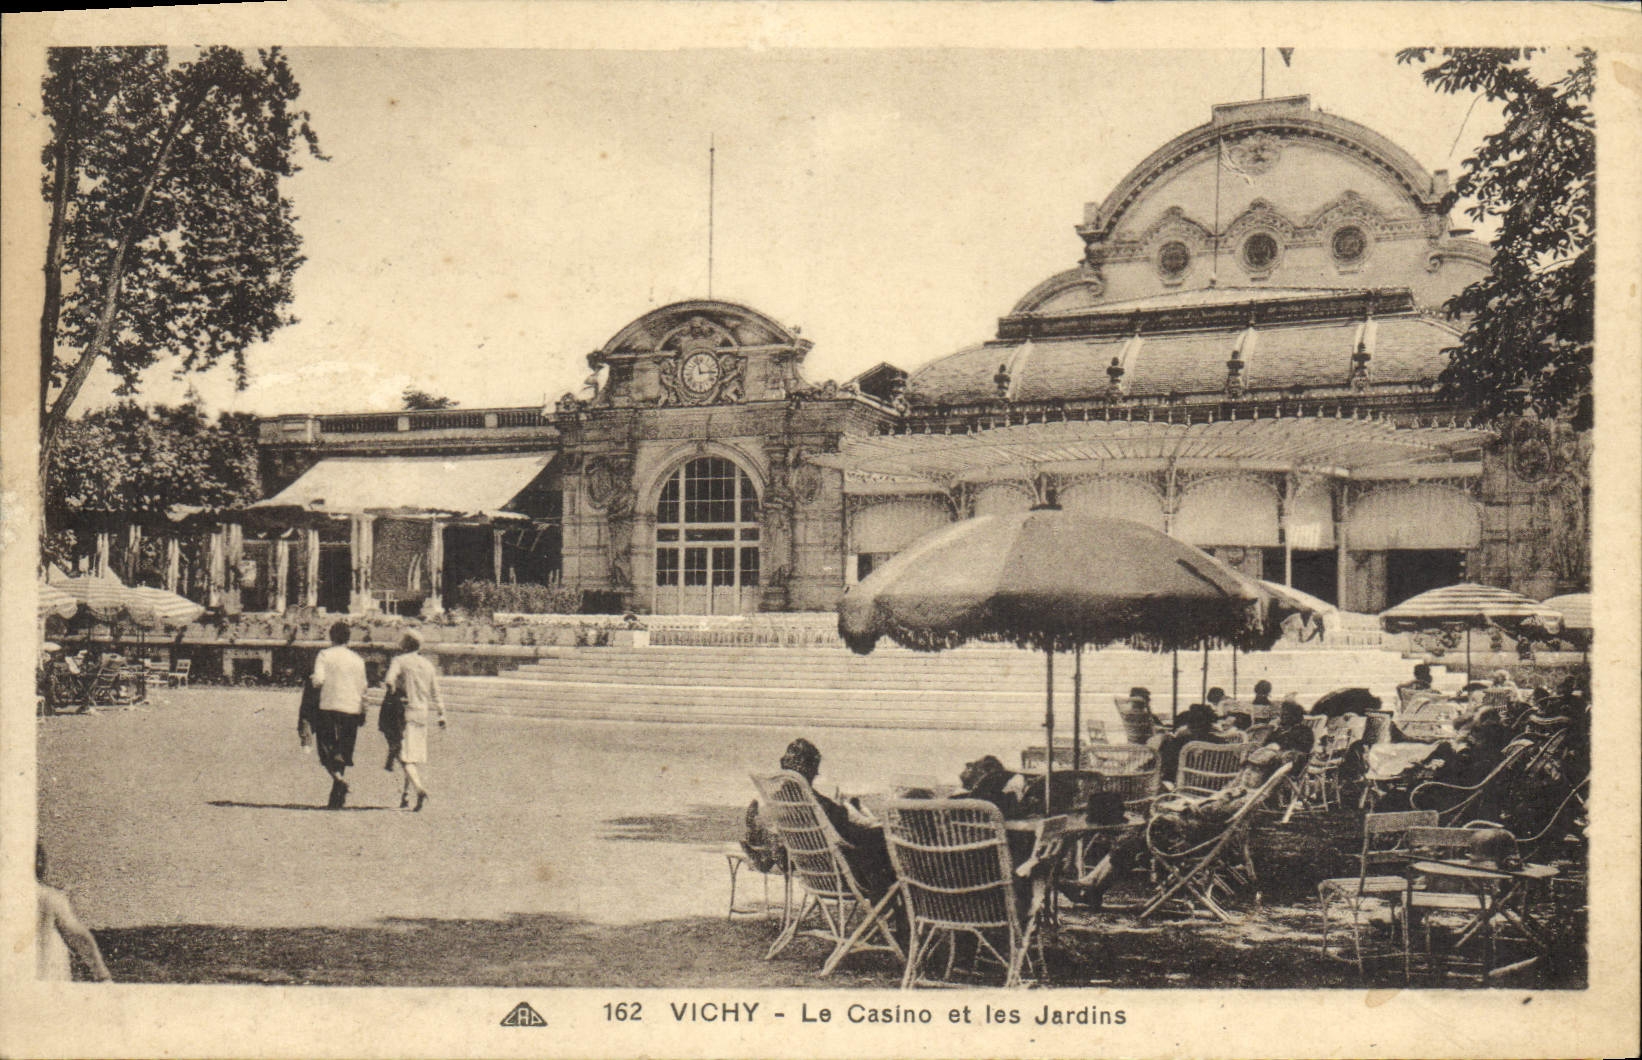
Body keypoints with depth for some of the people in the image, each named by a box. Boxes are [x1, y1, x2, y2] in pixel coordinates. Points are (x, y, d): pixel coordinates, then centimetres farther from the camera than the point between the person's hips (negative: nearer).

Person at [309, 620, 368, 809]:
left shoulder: (324, 655, -1)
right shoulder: (357, 659, 10)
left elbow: (318, 680, -13)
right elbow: (362, 689, 12)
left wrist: (311, 680, 9)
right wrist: (362, 712, 23)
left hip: (329, 707, -3)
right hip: (351, 709, 4)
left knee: (327, 750, 2)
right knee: (342, 754, 10)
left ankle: (339, 779, -25)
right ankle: (336, 798, 9)